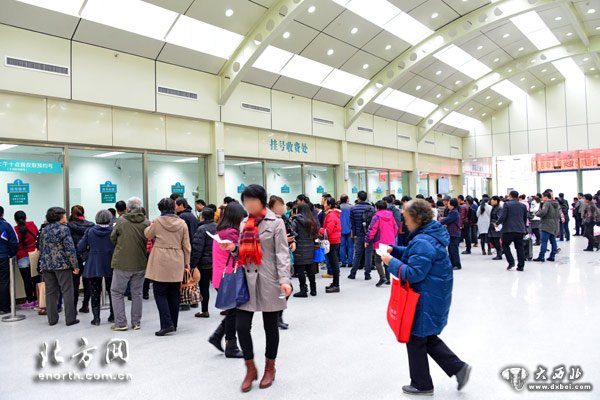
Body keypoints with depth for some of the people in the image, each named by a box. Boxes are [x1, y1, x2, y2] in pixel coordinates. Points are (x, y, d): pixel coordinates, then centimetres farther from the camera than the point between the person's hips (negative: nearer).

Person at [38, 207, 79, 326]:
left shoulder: (44, 230, 10)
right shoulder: (63, 229, -10)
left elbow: (41, 249, 16)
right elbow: (70, 249, -14)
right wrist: (75, 265, -10)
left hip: (47, 266, 6)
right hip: (62, 265, -6)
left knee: (50, 292, 11)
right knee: (67, 291, 0)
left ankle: (52, 319, 16)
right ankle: (70, 319, 1)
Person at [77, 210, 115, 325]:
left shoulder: (90, 231, -3)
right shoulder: (114, 231, -7)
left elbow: (80, 248, -4)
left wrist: (90, 248, 15)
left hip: (94, 266, 0)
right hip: (110, 266, 0)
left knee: (95, 292, 7)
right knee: (112, 291, 13)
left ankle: (96, 318, 7)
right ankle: (113, 316, 20)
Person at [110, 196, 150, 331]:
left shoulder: (121, 221, -9)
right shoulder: (147, 223, -6)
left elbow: (113, 239, 2)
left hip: (122, 263, -2)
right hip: (140, 264, 3)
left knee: (117, 292, 12)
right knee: (137, 293, 14)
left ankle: (120, 323, 9)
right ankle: (136, 323, 19)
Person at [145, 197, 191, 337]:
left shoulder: (157, 221, -5)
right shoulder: (182, 223, 3)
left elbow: (148, 235, 12)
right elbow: (186, 245, 6)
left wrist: (150, 226, 31)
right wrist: (187, 262, 14)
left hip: (160, 262, -4)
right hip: (177, 263, 4)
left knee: (160, 293, 2)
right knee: (174, 294, 11)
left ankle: (167, 324, -8)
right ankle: (173, 324, 19)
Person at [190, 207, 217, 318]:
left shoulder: (201, 229, -16)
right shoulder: (217, 227, 6)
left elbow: (197, 249, -18)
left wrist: (192, 264, -14)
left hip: (204, 263, -6)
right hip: (217, 262, 7)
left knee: (204, 287, 3)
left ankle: (204, 311, 10)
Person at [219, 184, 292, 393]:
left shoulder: (275, 222, -5)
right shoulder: (244, 223, 11)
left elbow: (282, 254, -10)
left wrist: (284, 279, -22)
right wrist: (233, 248, -2)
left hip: (268, 282, -4)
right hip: (247, 280, 4)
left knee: (270, 327, 9)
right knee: (241, 326, -1)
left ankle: (270, 368, 29)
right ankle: (250, 369, 20)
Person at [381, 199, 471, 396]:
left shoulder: (423, 242, -26)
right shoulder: (429, 234, 7)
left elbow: (413, 273, -28)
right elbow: (415, 255, 19)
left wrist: (391, 262, -19)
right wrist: (394, 250, 8)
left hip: (427, 300, -10)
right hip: (432, 297, 10)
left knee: (416, 339, 8)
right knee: (428, 337, 21)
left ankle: (421, 384, 24)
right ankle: (459, 367, 21)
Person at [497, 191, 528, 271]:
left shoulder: (507, 204, -6)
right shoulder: (523, 206, 11)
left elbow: (502, 216, -13)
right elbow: (525, 218, 18)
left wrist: (497, 223, 3)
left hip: (509, 229, -5)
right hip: (520, 230, 5)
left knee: (505, 245, 9)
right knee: (520, 248, 7)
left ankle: (511, 262, -3)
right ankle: (521, 266, 8)